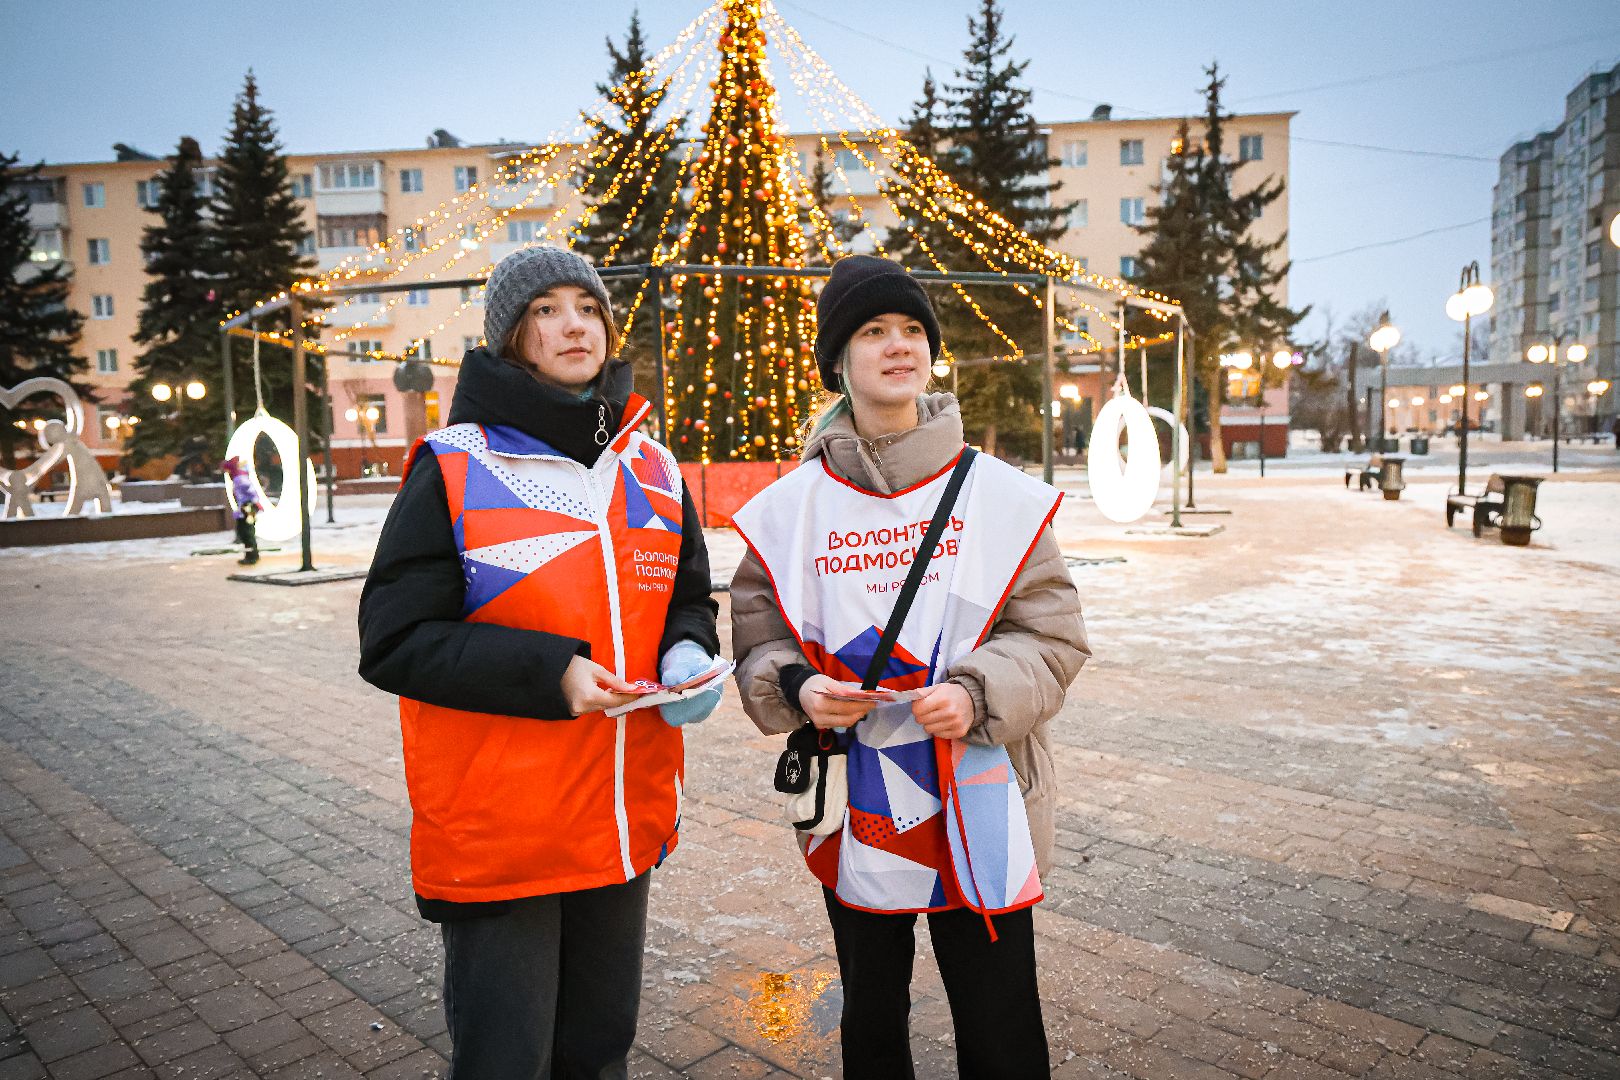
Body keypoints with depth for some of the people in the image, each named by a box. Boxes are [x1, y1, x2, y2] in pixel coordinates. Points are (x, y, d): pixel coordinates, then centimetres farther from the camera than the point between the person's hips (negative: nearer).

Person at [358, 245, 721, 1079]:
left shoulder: (654, 470, 6)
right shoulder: (454, 472, -10)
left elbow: (688, 599, 15)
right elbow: (392, 641, -12)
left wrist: (688, 655, -8)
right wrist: (546, 671, -23)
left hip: (627, 820, 5)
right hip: (496, 834, -5)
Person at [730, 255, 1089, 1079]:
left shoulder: (1000, 494, -4)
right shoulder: (792, 506, 0)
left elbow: (1055, 638, -4)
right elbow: (757, 644, 5)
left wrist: (978, 695, -20)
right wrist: (796, 686, -15)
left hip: (978, 809, -1)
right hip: (856, 814, 2)